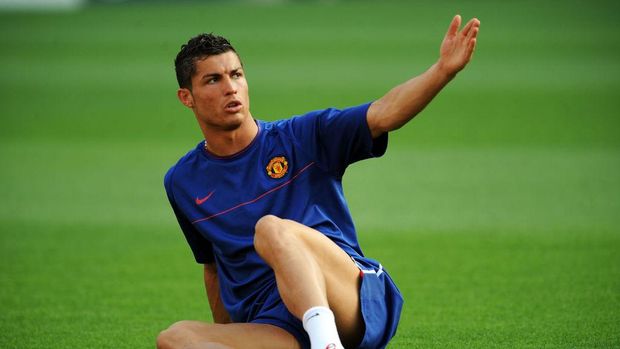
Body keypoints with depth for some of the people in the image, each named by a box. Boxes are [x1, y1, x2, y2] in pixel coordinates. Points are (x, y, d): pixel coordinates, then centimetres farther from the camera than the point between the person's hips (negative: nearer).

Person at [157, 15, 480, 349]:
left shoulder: (302, 137, 8)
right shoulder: (182, 183, 18)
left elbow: (381, 115, -7)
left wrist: (443, 70, -23)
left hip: (357, 305, -3)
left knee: (271, 228, -31)